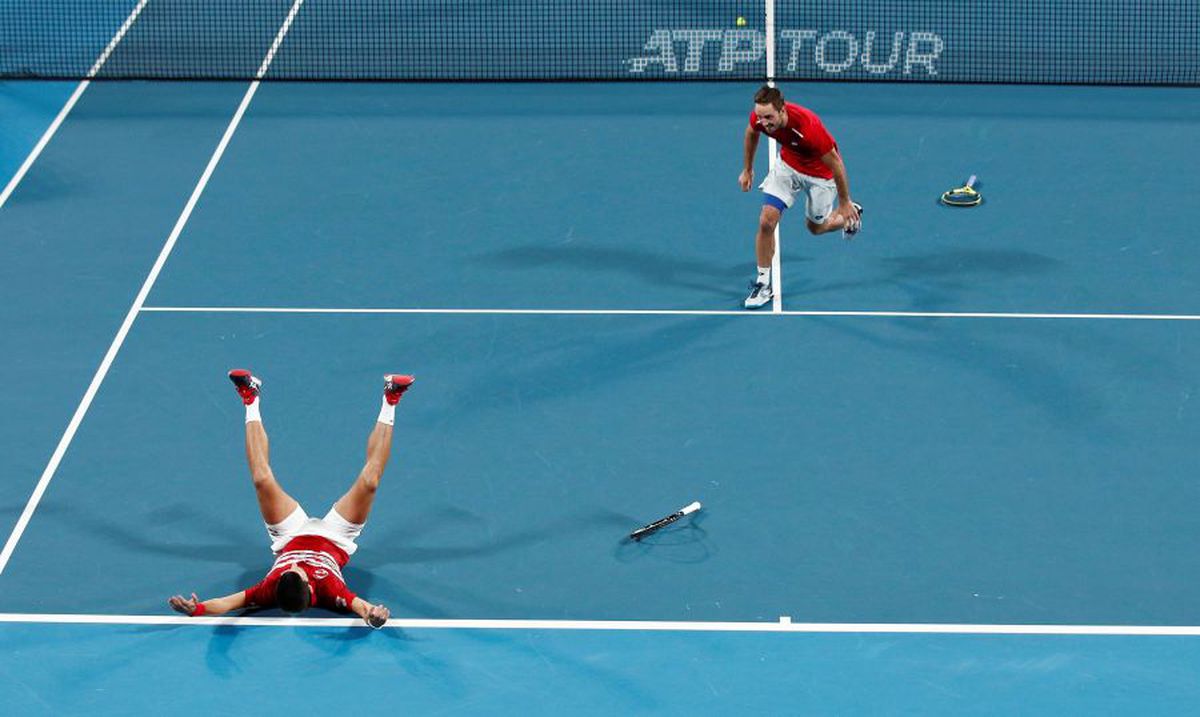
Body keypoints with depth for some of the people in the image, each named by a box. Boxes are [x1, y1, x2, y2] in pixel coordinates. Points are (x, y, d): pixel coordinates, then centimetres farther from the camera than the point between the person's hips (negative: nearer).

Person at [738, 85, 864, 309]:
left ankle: (851, 216, 49)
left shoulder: (808, 127, -43)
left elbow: (835, 163, -28)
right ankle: (764, 283, 6)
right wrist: (747, 170, 11)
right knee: (766, 221, -10)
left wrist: (845, 203, -18)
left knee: (815, 227, 17)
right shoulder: (758, 117, -27)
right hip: (788, 166, 4)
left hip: (820, 174, -4)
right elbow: (752, 133, 1)